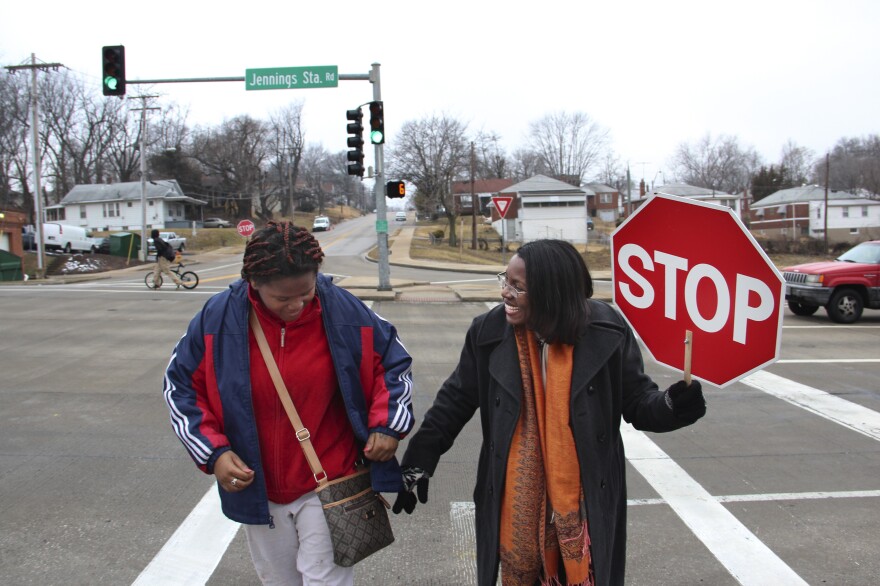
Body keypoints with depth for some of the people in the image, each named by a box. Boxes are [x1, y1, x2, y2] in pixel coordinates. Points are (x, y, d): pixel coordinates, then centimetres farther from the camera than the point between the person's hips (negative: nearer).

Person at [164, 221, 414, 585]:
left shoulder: (345, 312, -15)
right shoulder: (219, 318, -13)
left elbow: (394, 362, 0)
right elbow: (181, 385, 0)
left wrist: (387, 425, -12)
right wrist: (213, 452, -10)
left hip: (329, 485, -2)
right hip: (257, 489, 3)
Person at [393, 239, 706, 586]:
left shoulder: (606, 333, -12)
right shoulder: (489, 332, -8)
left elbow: (637, 401, -3)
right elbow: (456, 400, 2)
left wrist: (672, 406, -25)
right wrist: (419, 462, 5)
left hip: (584, 497, -1)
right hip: (517, 497, 1)